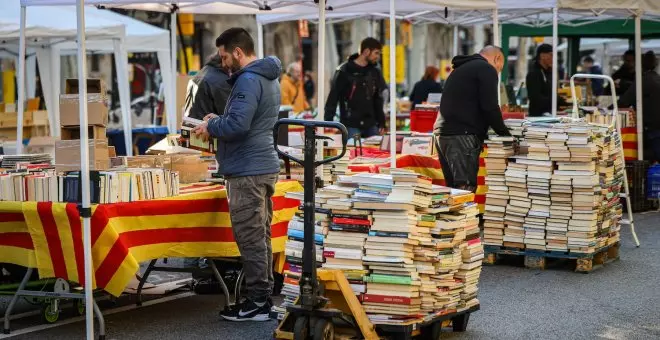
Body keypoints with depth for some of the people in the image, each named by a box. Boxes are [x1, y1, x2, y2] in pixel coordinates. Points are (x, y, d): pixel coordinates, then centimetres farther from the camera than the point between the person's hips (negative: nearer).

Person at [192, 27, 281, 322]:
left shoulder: (248, 80, -17)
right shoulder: (268, 77, 16)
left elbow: (237, 125, -25)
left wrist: (211, 127, -8)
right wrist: (218, 120, 12)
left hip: (247, 171, -10)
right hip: (264, 166, 10)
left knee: (250, 239, -4)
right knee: (260, 237, 14)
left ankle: (257, 303, 1)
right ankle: (264, 296, 20)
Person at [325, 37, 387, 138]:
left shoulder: (375, 72, 12)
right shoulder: (344, 71, -4)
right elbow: (333, 98, -5)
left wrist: (381, 123, 14)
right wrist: (328, 123, -12)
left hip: (371, 126, 5)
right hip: (351, 125, -5)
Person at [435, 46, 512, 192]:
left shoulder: (461, 69, 26)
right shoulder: (486, 69, -2)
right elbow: (490, 107, -11)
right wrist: (505, 133, 2)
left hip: (444, 135, 9)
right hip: (462, 136, -9)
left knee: (453, 188, 11)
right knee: (466, 189, -12)